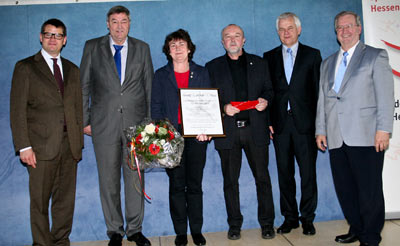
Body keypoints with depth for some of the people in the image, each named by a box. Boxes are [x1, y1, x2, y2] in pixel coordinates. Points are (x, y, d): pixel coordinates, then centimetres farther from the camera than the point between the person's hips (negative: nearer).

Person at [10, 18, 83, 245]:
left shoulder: (73, 70, 15)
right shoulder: (25, 67, 3)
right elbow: (17, 110, -3)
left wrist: (79, 142, 8)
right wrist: (24, 146, -10)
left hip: (70, 145, 4)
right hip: (42, 146, -4)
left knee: (66, 200, 10)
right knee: (40, 201, 3)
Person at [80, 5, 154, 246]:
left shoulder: (142, 48, 9)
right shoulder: (92, 47, 7)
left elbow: (149, 86, 9)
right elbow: (84, 86, 8)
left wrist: (150, 121, 3)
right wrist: (85, 120, 2)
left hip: (136, 124, 1)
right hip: (104, 124, 0)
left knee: (136, 178, 5)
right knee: (109, 181, 6)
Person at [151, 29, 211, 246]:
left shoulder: (201, 73, 11)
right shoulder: (161, 75, 10)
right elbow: (156, 107, 5)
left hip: (197, 136, 0)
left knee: (195, 185, 5)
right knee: (176, 186, 5)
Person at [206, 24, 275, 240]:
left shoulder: (259, 63, 14)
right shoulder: (212, 67, 9)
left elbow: (269, 90, 15)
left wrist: (265, 100, -7)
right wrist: (223, 108, -12)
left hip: (255, 128, 1)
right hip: (227, 131, 0)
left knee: (262, 177, 4)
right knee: (230, 180, 6)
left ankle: (267, 223, 18)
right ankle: (234, 225, 19)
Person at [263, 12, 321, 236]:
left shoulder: (312, 55, 6)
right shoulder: (270, 57, 11)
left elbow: (318, 89, 2)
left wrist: (319, 122, -4)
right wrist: (267, 121, 0)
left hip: (305, 123, -2)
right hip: (280, 123, 2)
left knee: (308, 173, 2)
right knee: (284, 173, 8)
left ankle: (307, 218, 16)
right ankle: (290, 217, 20)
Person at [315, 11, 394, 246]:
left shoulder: (376, 56, 6)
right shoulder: (327, 63, 21)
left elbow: (386, 97, -2)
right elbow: (322, 99, 18)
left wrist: (383, 130, -11)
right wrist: (321, 130, 12)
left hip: (365, 136, -5)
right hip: (337, 138, 5)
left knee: (369, 190, 0)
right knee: (344, 188, 8)